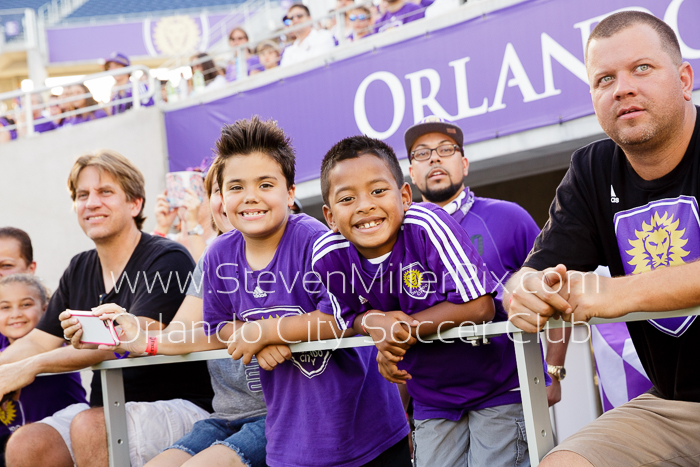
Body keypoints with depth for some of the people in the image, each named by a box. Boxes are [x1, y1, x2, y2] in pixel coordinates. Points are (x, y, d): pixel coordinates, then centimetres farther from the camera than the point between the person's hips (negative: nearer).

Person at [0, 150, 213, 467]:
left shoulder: (168, 260, -10)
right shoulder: (78, 271, 14)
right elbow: (38, 342, 10)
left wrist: (33, 365, -20)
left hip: (177, 407, -6)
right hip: (104, 410, 6)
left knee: (89, 425, -32)